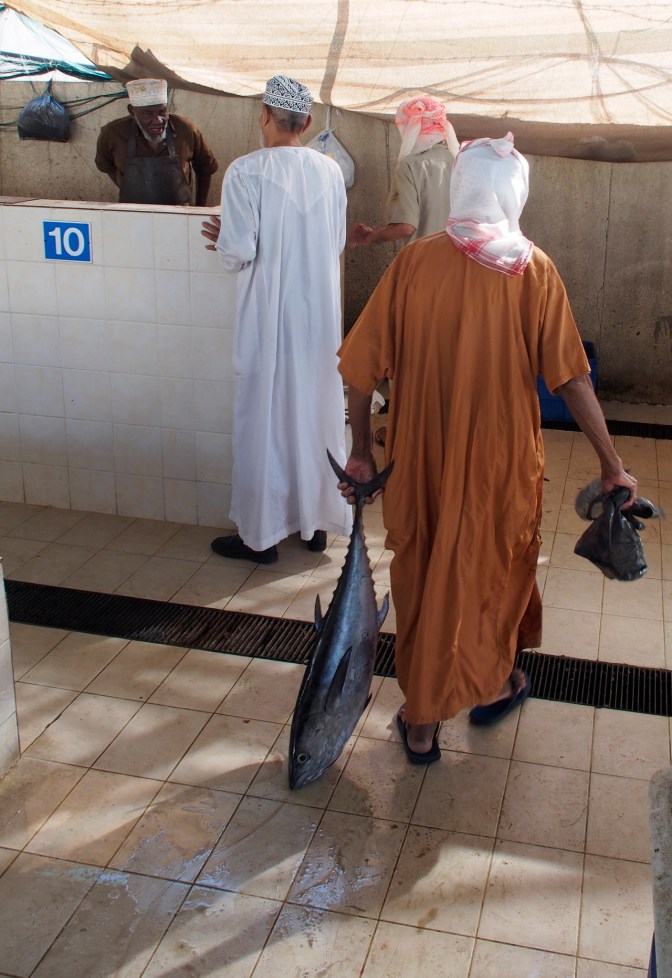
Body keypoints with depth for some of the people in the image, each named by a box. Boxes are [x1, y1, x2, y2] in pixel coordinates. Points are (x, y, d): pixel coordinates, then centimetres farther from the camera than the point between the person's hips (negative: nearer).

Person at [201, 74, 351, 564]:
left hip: (269, 318, -4)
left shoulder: (247, 171, -13)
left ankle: (262, 533, 14)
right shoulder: (331, 171, 2)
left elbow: (238, 253, -16)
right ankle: (317, 519, 27)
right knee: (318, 413, 15)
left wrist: (222, 239, 5)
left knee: (265, 418, 6)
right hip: (321, 315, 5)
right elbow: (335, 244, 10)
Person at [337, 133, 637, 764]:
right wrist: (611, 464, -4)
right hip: (501, 460, 0)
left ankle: (422, 721, 26)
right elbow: (570, 378, -11)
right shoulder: (533, 270, -10)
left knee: (422, 570, 16)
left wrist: (361, 450, 3)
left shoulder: (413, 261, -8)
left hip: (420, 457, 1)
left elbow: (361, 366, -8)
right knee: (493, 565, 22)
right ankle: (490, 685, 42)